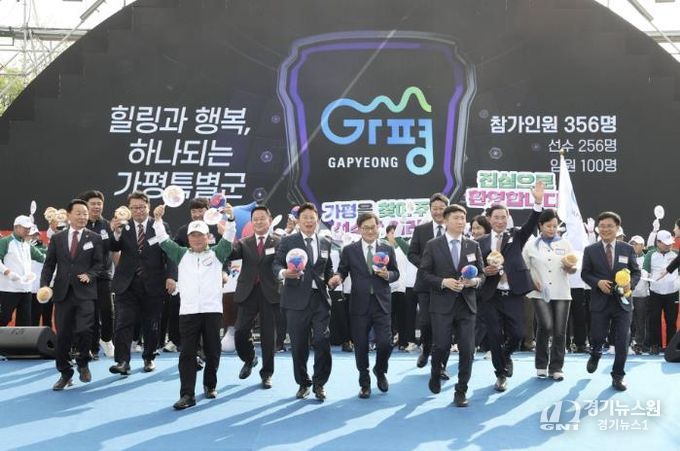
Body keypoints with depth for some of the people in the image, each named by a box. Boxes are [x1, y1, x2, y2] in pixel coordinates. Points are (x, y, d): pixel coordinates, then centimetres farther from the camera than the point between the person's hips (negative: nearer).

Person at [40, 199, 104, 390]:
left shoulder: (94, 238, 6)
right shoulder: (57, 238, 11)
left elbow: (99, 263, 5)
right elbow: (49, 265, 9)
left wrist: (90, 275, -14)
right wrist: (44, 285, -4)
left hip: (85, 292, -2)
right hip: (62, 292, 2)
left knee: (83, 330, -16)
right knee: (62, 335, 4)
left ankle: (83, 363, 11)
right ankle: (65, 374, 17)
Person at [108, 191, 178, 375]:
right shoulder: (123, 227, 3)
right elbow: (114, 248, -11)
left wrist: (171, 276, -15)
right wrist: (116, 233, -32)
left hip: (153, 284, 0)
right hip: (127, 284, 0)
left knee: (151, 324, 11)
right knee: (123, 323, -7)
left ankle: (149, 358, 26)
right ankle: (123, 361, -7)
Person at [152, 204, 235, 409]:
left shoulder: (216, 253, 10)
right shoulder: (181, 254, 13)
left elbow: (228, 238, -2)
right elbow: (163, 240, 7)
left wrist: (230, 218, -18)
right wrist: (158, 219, -7)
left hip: (212, 309, 0)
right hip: (188, 310, 0)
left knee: (212, 351, 8)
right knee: (187, 353, -4)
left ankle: (210, 385, 28)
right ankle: (187, 394, -4)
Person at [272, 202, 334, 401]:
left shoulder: (325, 243, 14)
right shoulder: (287, 241, 4)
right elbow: (276, 264, -2)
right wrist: (284, 272, -23)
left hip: (320, 297, 2)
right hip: (296, 299, -2)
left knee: (322, 341, -7)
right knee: (298, 345, 4)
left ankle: (319, 384, 8)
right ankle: (303, 383, 20)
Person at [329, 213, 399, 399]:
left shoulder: (387, 249, 7)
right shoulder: (349, 250, 3)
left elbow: (396, 273, 11)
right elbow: (342, 271, 1)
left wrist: (387, 274, -11)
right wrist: (337, 278, -21)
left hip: (382, 304, 0)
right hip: (359, 305, 0)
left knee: (385, 343, -7)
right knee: (361, 346, 6)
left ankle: (380, 371, 25)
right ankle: (364, 383, 23)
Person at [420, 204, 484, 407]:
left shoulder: (473, 246, 9)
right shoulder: (433, 245, 2)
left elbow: (481, 274, 11)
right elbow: (425, 273, 0)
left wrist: (475, 281, -11)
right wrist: (444, 282, -15)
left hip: (466, 304, 2)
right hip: (442, 305, -2)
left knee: (467, 350, -2)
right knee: (441, 346, -2)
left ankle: (461, 392, 10)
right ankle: (436, 374, 31)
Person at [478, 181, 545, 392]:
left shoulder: (516, 236, 7)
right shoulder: (481, 242, 7)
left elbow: (531, 225, -12)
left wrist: (538, 202, -25)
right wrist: (484, 271, -14)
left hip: (513, 295, 0)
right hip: (491, 296, 0)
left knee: (517, 334, -3)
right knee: (494, 336, 1)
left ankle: (506, 355, 31)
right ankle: (501, 374, 18)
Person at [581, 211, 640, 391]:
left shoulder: (628, 249, 4)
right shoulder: (590, 250, 2)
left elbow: (636, 272, 7)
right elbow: (585, 273, 4)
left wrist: (630, 283, -14)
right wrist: (598, 282, -15)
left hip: (622, 301, 1)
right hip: (600, 301, 0)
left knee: (622, 341, 0)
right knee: (597, 337, 2)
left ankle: (618, 376, 14)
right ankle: (595, 355, 39)